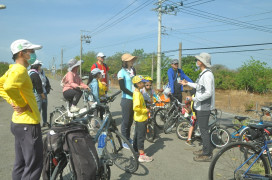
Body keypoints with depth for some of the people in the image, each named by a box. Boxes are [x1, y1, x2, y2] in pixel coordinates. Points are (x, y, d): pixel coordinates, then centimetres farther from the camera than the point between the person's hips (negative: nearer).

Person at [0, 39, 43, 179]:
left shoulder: (13, 69, 12)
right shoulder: (20, 69, -18)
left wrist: (12, 101, 10)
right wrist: (22, 104, -21)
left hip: (19, 122, 10)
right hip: (28, 124, -10)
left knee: (20, 164, 20)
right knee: (34, 166, -1)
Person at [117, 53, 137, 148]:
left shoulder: (133, 71, 11)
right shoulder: (121, 72, -9)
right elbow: (122, 87, -15)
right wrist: (133, 94, -20)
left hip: (134, 99, 6)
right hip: (126, 99, -6)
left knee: (130, 120, 15)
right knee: (125, 121, 0)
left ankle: (128, 138, 30)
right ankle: (124, 141, 12)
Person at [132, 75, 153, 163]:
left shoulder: (138, 93, 11)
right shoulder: (137, 94, -21)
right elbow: (136, 108, -29)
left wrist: (145, 110, 14)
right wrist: (145, 111, -18)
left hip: (140, 119, 10)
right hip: (141, 119, -10)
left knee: (137, 136, 18)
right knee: (141, 137, -3)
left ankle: (136, 152, 31)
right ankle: (142, 156, 5)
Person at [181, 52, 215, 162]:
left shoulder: (207, 75, -20)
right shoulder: (203, 73, 12)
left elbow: (208, 93, -26)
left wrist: (194, 98, -23)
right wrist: (187, 83, 32)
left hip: (204, 107, -10)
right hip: (201, 106, 10)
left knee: (204, 130, -2)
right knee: (203, 129, 19)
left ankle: (207, 154, 8)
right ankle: (205, 149, 32)